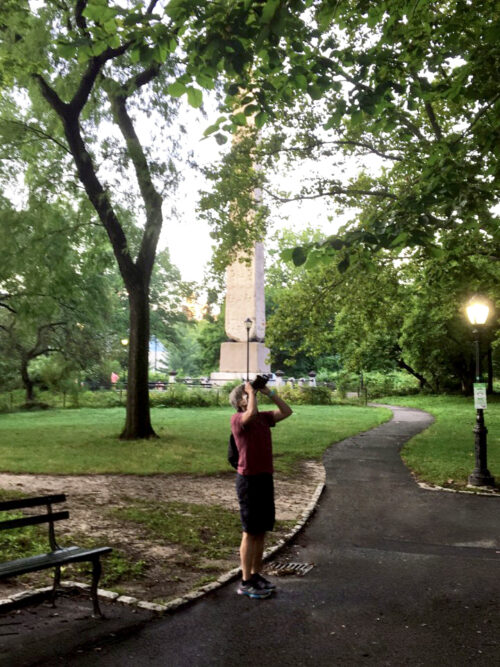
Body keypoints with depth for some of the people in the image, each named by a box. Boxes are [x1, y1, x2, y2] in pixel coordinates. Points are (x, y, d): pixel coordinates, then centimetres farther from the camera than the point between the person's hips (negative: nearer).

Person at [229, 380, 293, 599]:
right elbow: (251, 413, -33)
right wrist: (251, 392, -17)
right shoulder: (237, 418, -11)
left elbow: (287, 411, 8)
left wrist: (269, 392, 4)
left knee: (262, 531, 14)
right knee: (251, 532, -1)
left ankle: (256, 575, 26)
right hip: (249, 479, -8)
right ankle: (246, 582, 10)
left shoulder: (263, 417, 12)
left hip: (266, 477, 8)